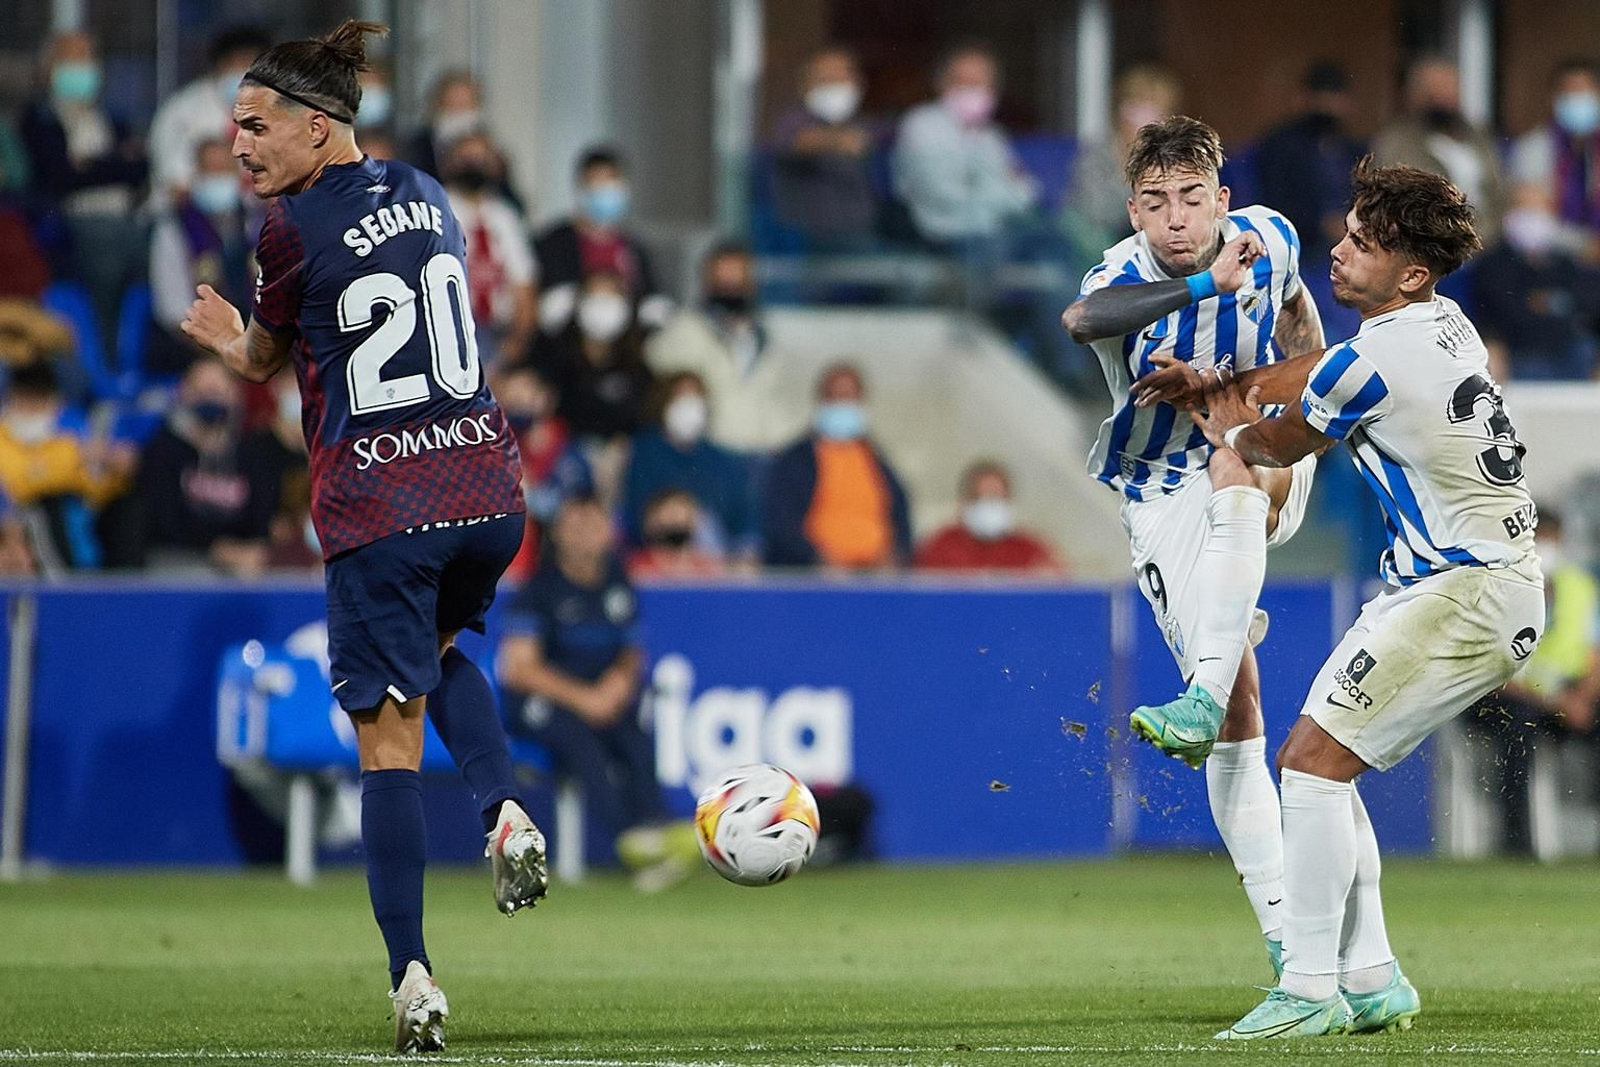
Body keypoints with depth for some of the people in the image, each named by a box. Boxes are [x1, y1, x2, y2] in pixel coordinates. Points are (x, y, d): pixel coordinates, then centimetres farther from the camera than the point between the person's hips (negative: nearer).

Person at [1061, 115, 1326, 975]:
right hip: (1163, 496, -2)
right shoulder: (1124, 279, -21)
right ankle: (1283, 933, -8)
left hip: (1266, 468, 2)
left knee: (1234, 465, -36)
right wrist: (1204, 285, -60)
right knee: (1240, 718, -11)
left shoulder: (1268, 241, -10)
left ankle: (1203, 700, -41)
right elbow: (1082, 319, -49)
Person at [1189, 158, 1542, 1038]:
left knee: (1312, 760, -14)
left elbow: (1276, 447, 2)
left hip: (1468, 594, -10)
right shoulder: (1445, 324, 10)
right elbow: (1309, 377, 29)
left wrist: (1228, 429, 22)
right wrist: (1219, 386, 24)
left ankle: (1309, 988, -13)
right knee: (1317, 764, 12)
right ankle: (1370, 980, 13)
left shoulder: (1372, 363, -18)